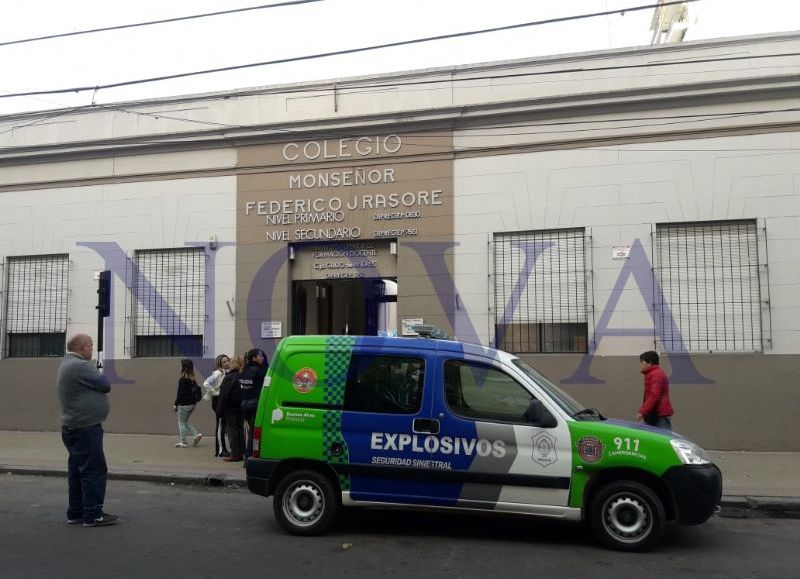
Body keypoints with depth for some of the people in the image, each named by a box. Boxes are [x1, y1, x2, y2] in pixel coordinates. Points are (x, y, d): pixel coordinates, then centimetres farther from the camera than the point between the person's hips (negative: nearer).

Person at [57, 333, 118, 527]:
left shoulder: (68, 364, 17)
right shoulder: (80, 365, -17)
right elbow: (105, 385, -14)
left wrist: (97, 377, 0)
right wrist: (102, 375, 5)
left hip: (73, 427, 11)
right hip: (85, 428, -11)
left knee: (77, 470, 14)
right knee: (94, 470, -6)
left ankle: (76, 513, 20)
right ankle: (93, 514, -3)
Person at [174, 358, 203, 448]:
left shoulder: (182, 379, -16)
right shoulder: (193, 379, 6)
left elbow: (180, 393, -17)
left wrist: (176, 404, -11)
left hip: (185, 404, -7)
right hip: (193, 404, 7)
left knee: (181, 422, 6)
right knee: (185, 421, 20)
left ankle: (182, 442, 11)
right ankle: (196, 434, 8)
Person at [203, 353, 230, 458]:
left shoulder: (229, 373, 9)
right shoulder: (218, 373, -11)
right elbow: (206, 384, -22)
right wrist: (215, 393, -14)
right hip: (219, 400, -7)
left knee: (224, 425, 10)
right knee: (220, 425, -3)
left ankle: (223, 449, 18)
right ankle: (220, 450, 2)